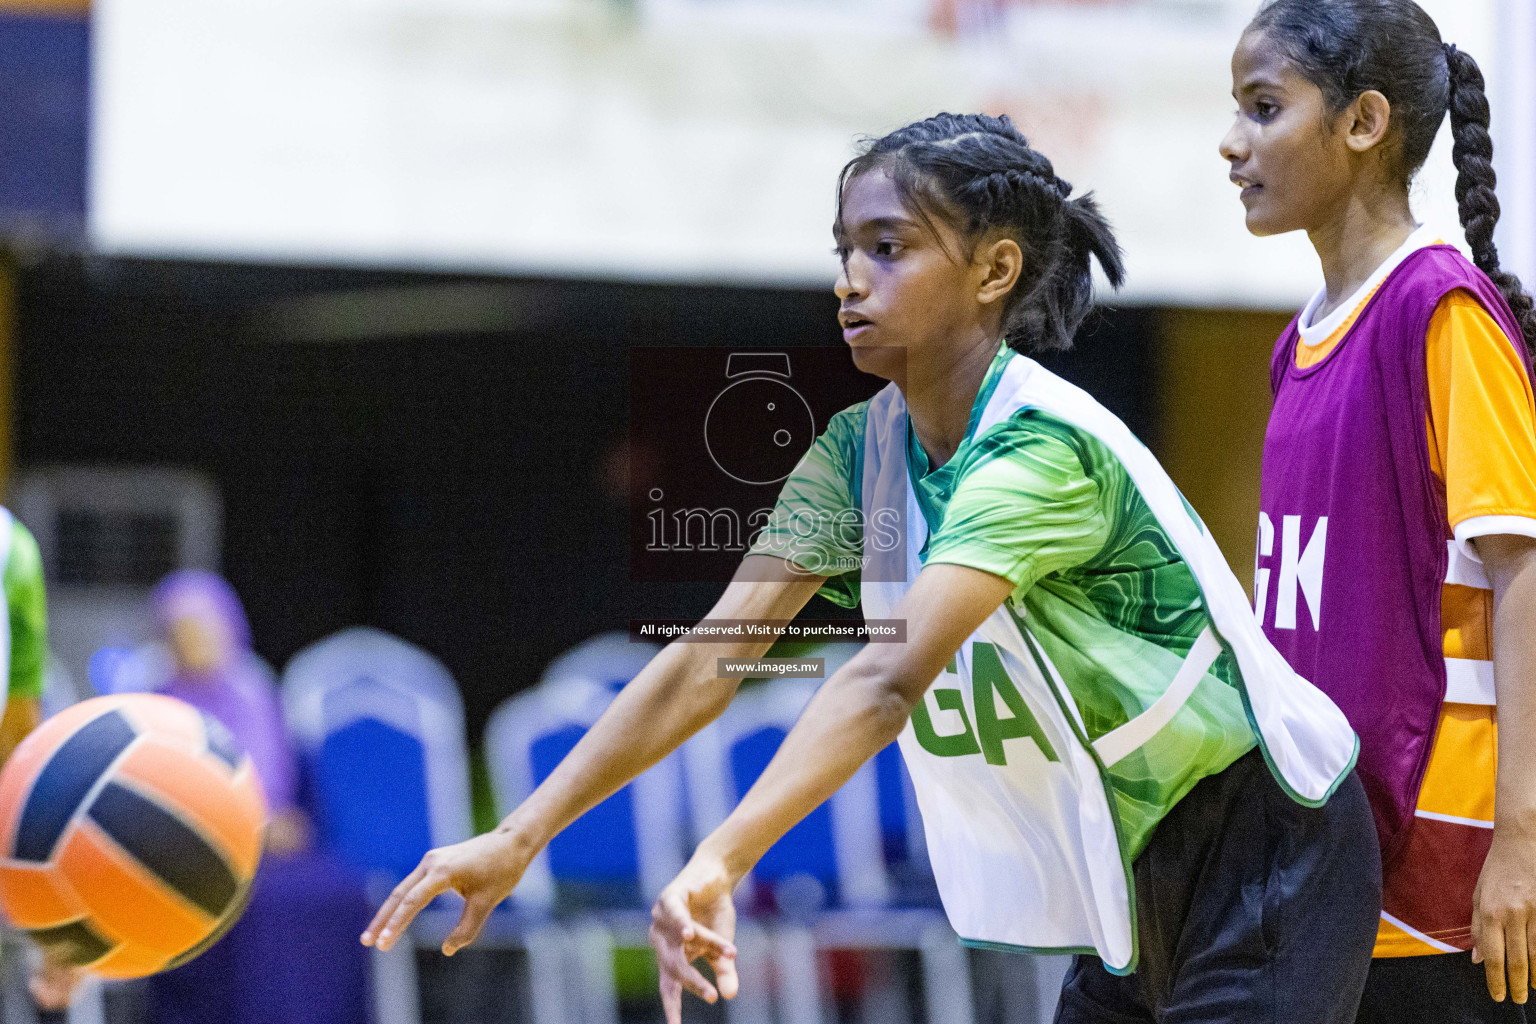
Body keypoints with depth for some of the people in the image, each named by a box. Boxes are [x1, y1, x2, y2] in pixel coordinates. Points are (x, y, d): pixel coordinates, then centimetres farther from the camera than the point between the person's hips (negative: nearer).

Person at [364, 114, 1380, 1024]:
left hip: (1267, 866, -7)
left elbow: (890, 680, -39)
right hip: (1135, 886, 7)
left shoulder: (1043, 448, -25)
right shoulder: (861, 451, -1)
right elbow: (710, 660, -7)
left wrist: (719, 863, -49)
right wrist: (519, 837, -15)